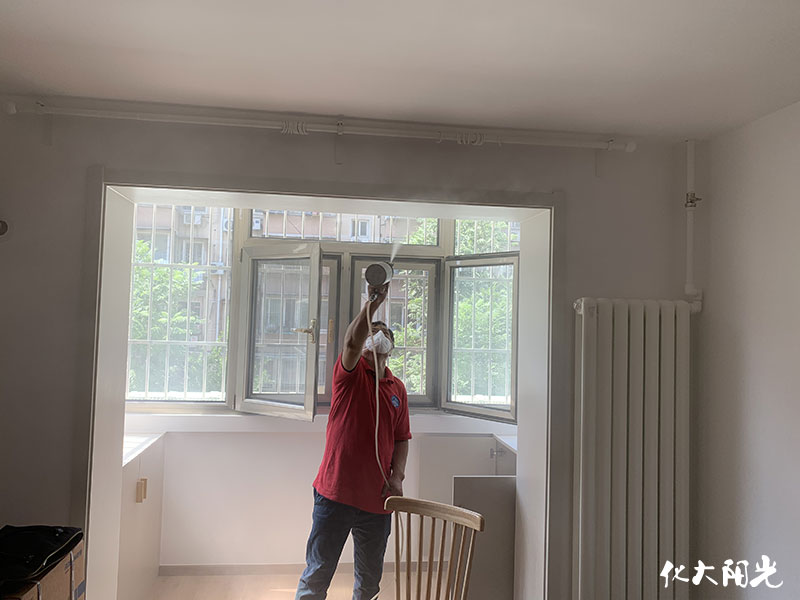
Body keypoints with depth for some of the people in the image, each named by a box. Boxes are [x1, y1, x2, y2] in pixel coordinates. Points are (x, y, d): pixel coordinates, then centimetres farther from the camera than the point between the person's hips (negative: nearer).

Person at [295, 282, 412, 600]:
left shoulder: (397, 388, 9)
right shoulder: (349, 374, -2)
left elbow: (401, 439, 12)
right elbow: (351, 342, -24)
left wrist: (397, 477, -1)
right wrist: (372, 303, -34)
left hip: (377, 499, 4)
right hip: (335, 493, -4)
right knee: (317, 573, 5)